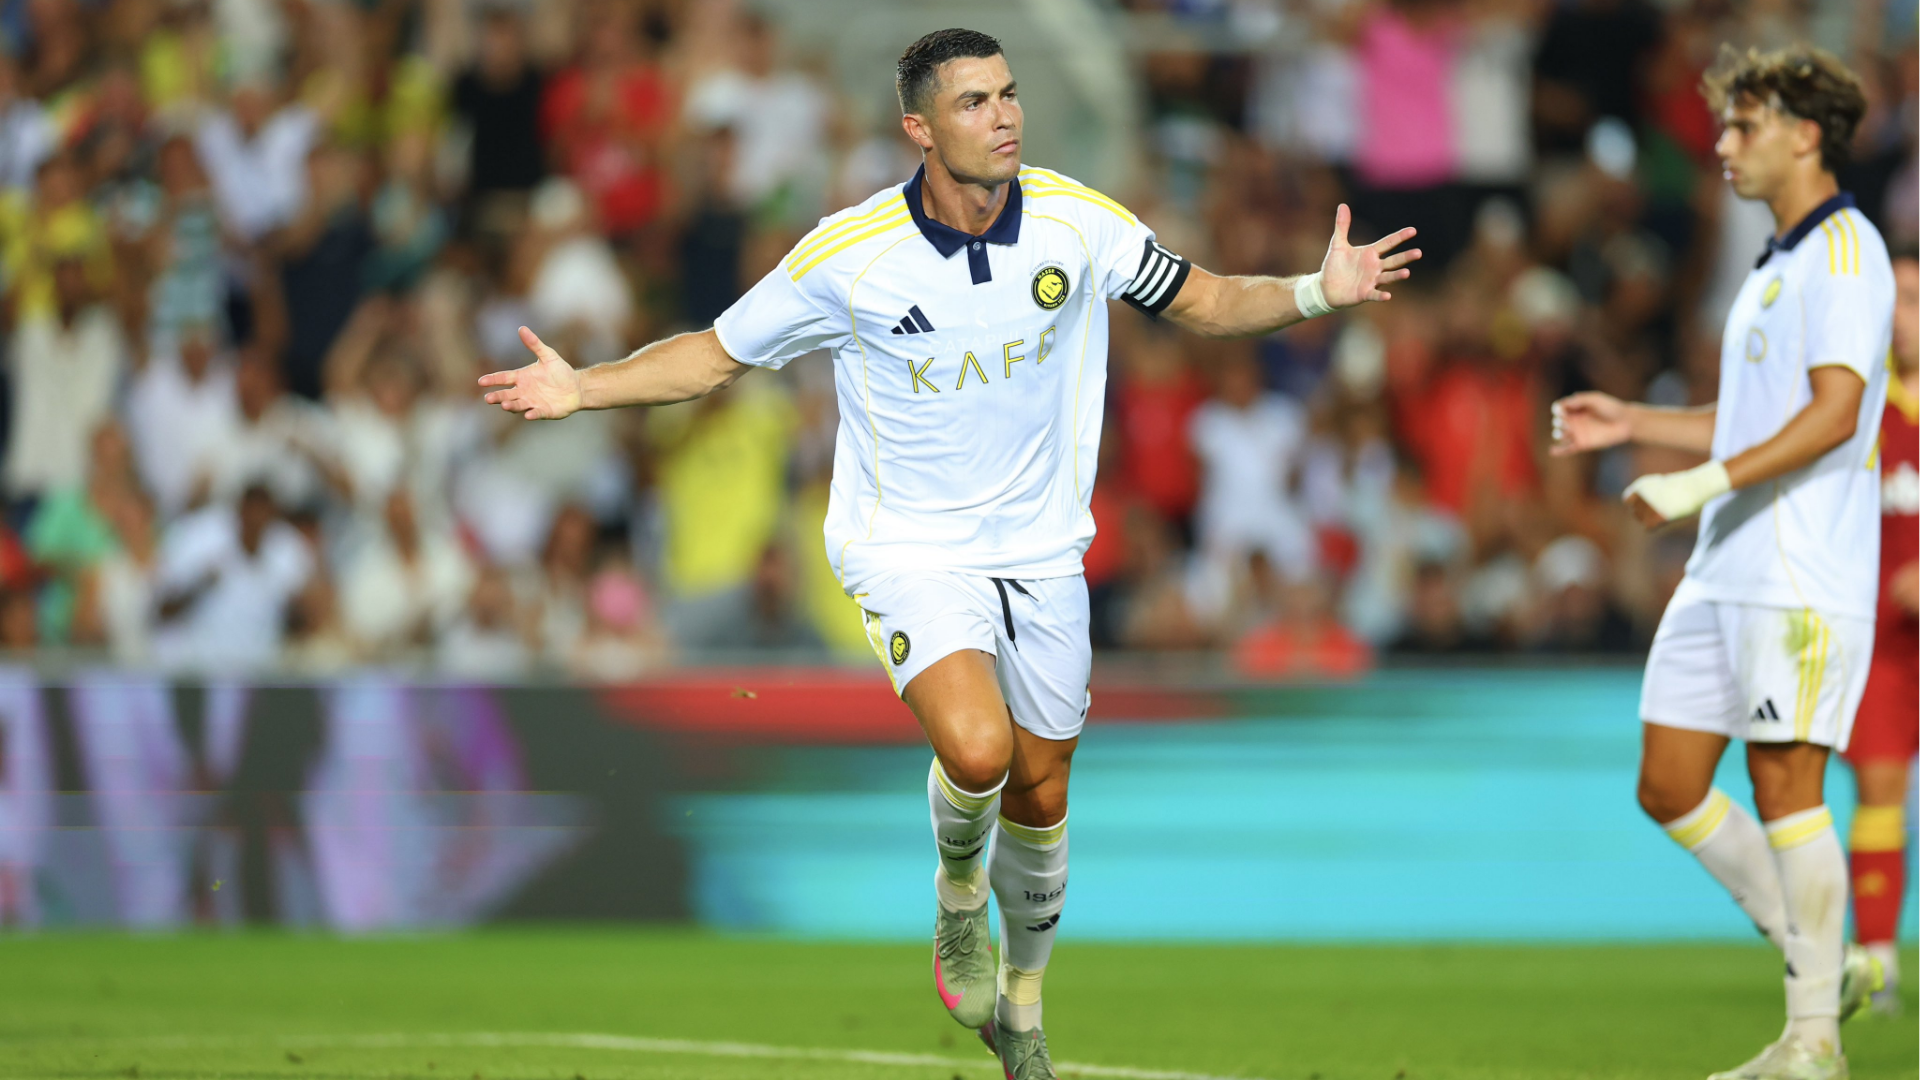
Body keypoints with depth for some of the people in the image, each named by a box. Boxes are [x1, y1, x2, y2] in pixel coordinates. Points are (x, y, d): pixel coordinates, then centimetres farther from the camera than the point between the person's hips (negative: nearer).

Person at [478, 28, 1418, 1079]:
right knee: (975, 749, -28)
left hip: (1041, 549, 3)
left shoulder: (1074, 220, -8)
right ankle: (959, 886, 7)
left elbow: (1206, 303, 3)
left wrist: (1317, 291, -14)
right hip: (911, 550, -3)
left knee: (1039, 794, 12)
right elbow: (714, 354, -2)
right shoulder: (845, 254, -15)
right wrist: (582, 388, -14)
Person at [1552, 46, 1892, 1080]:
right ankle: (1819, 965, 17)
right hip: (1725, 568, 10)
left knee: (1784, 781, -8)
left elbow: (1834, 412, -20)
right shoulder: (1776, 261, 19)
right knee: (1668, 787, 7)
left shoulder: (1843, 250, -10)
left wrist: (1703, 481, -25)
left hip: (1803, 576, -10)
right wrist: (1633, 423, 20)